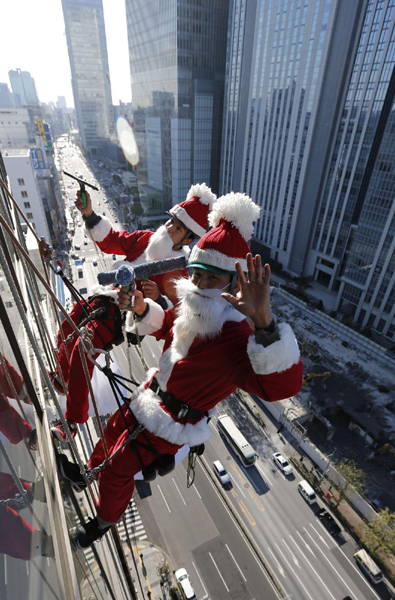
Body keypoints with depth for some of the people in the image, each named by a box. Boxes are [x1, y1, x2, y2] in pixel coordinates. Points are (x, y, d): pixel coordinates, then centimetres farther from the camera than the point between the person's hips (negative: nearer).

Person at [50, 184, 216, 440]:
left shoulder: (181, 272, -15)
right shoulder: (145, 239, 4)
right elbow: (110, 241, 11)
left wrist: (158, 300, -36)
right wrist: (90, 215, 0)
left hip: (122, 314, -8)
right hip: (103, 297, 8)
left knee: (82, 347, -26)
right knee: (66, 332, 22)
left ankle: (73, 420, -5)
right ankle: (62, 378, 53)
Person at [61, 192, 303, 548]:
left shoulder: (237, 335, -36)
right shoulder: (193, 311, -9)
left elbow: (283, 385, -50)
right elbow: (164, 326, 11)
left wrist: (264, 322, -65)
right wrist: (140, 307, -9)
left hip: (167, 425, -7)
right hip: (149, 398, 7)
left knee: (117, 473, 13)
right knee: (113, 434, 30)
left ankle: (106, 521, 50)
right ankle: (90, 472, 65)